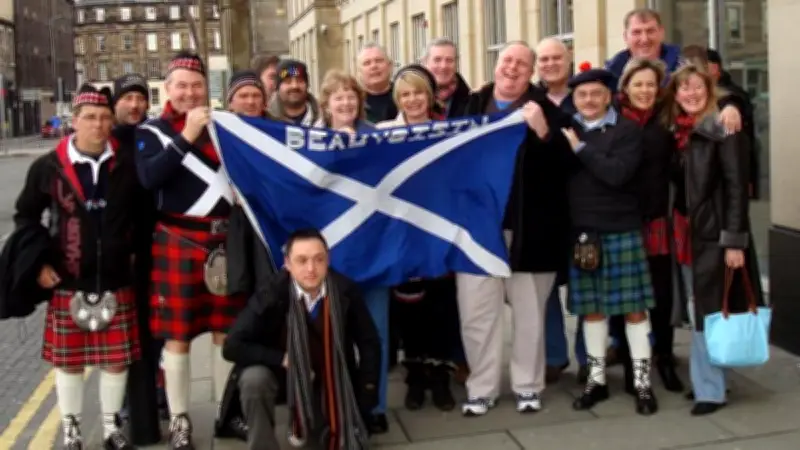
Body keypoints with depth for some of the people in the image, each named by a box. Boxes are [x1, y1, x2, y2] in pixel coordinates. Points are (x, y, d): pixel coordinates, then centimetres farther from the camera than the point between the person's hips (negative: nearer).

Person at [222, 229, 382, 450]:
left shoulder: (345, 292, -19)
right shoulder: (271, 296, -24)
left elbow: (369, 343, -6)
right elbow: (233, 346, -21)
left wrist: (364, 404, -8)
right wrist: (283, 360, -27)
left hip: (330, 380, 2)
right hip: (282, 373, -2)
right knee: (253, 379, -33)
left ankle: (318, 424, 25)